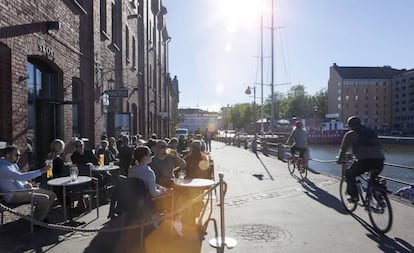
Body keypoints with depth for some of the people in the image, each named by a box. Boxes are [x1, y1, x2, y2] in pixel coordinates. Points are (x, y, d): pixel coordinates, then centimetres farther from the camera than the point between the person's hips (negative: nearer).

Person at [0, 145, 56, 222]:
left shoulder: (13, 164, 11)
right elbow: (21, 176, -34)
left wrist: (26, 183, 2)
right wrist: (41, 171, -34)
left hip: (23, 189, 9)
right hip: (13, 195, -9)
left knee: (52, 195, -1)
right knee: (44, 198, -24)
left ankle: (41, 217, 13)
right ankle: (37, 221, -2)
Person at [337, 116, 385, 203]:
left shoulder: (351, 134, 9)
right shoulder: (370, 131, 29)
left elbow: (343, 149, 13)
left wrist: (340, 160, 28)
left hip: (366, 160, -7)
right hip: (380, 160, 7)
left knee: (349, 175, 13)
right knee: (373, 178, 30)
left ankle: (354, 196, 10)